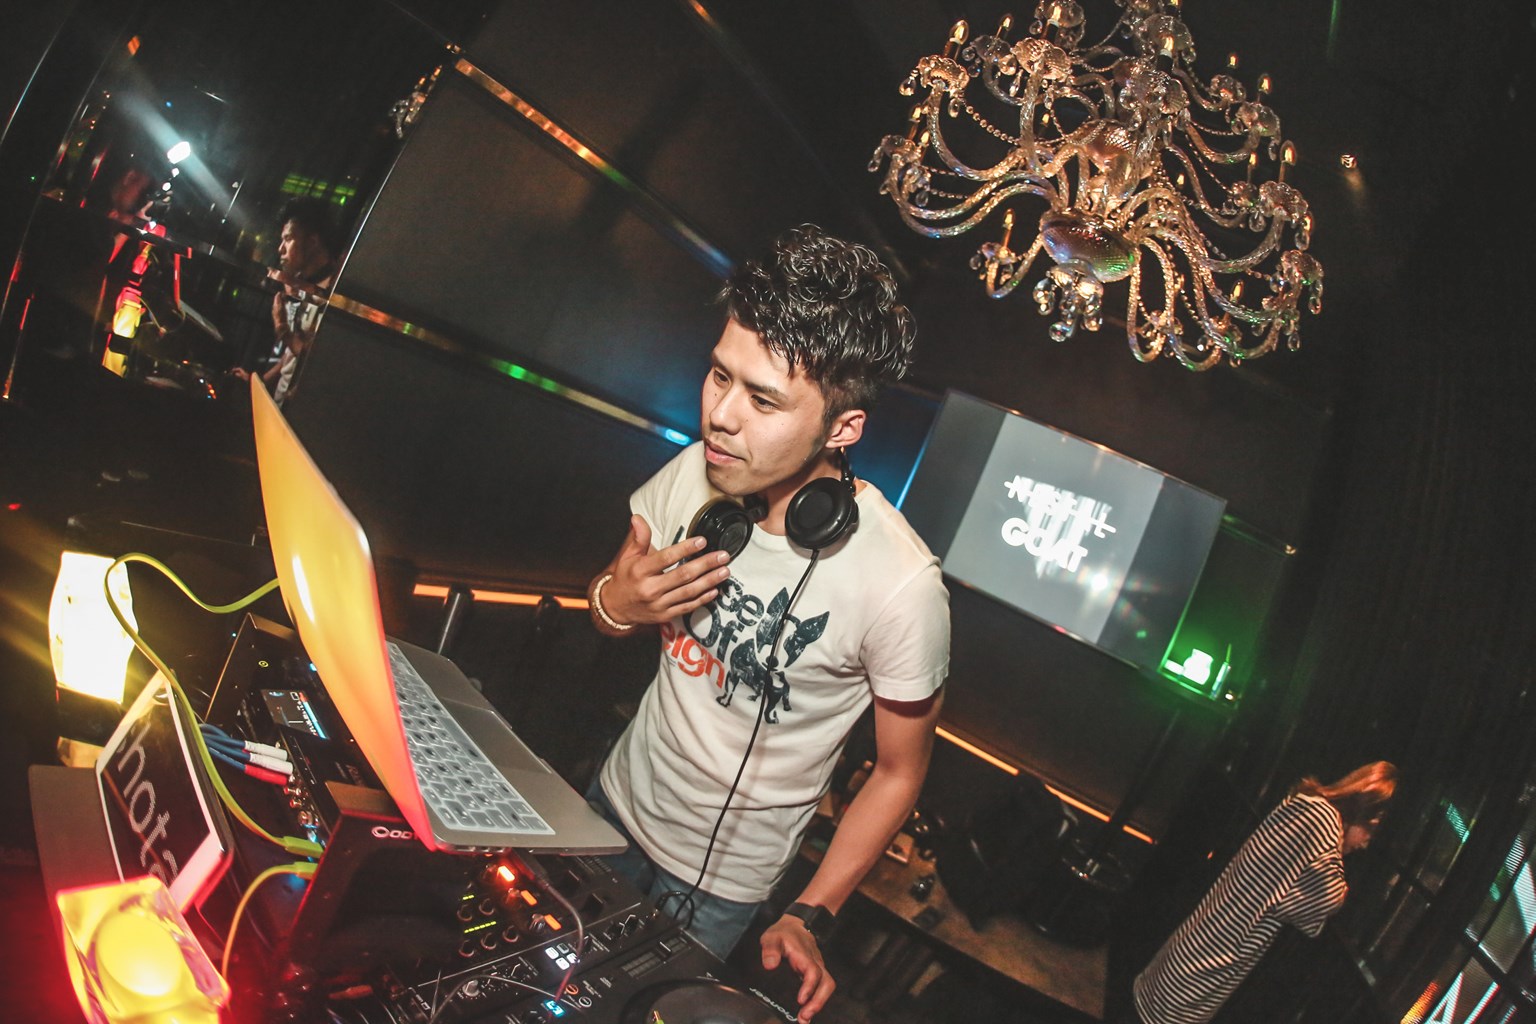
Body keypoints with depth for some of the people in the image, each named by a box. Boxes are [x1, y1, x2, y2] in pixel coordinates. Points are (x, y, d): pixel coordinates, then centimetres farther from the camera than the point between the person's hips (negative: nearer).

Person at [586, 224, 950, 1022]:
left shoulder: (899, 583, -31)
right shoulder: (692, 474, -16)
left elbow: (899, 772, -14)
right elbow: (610, 604, 3)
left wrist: (810, 918, -17)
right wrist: (615, 604, -20)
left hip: (723, 880, -4)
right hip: (617, 804, 5)